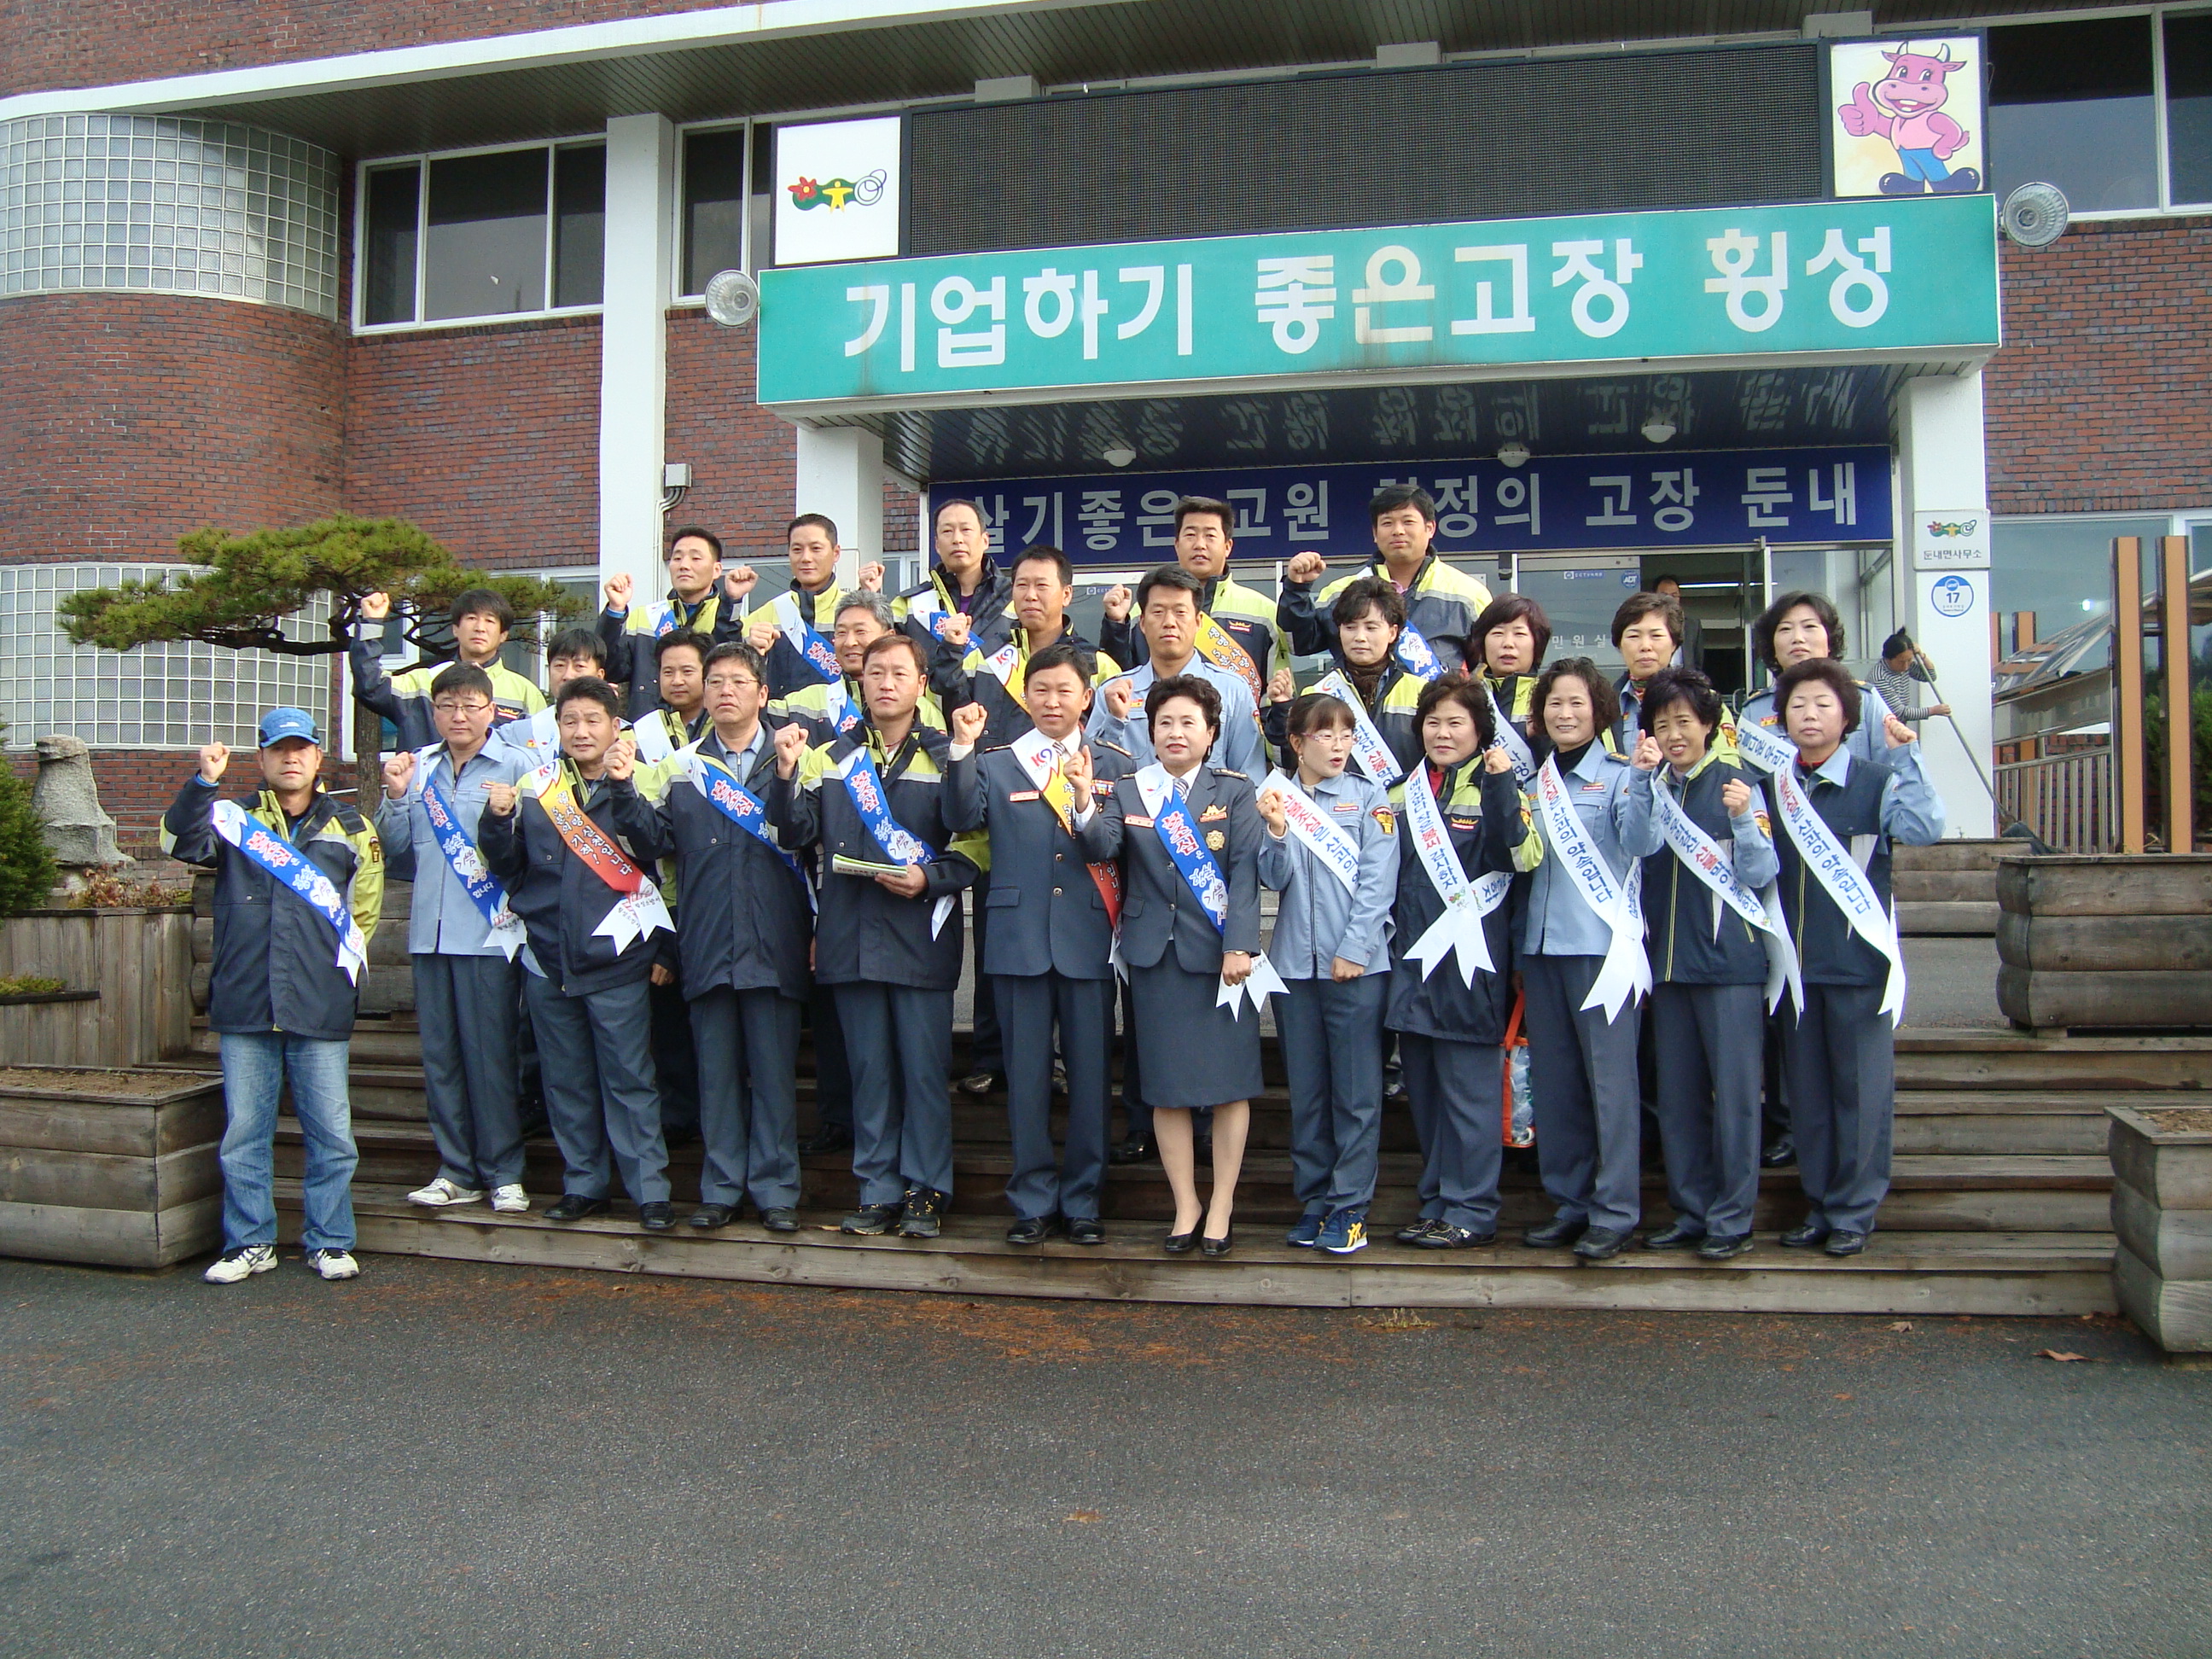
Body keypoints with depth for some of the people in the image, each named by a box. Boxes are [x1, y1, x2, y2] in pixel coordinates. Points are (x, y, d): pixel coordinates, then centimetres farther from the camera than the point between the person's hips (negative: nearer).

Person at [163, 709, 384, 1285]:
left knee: (331, 1133, 1)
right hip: (243, 1005, 1)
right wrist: (204, 782, -19)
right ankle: (249, 1243, 17)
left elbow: (364, 912, 18)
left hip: (320, 1010, 0)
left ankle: (329, 1243, 12)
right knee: (243, 1133, 6)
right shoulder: (234, 820, 12)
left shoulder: (351, 829, 12)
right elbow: (182, 843, -8)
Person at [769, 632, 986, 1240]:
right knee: (869, 1070, 9)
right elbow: (796, 833, 6)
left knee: (925, 1070, 1)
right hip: (851, 938, 3)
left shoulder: (946, 756, 3)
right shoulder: (829, 757, 12)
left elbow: (975, 844, -1)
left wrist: (929, 879, -15)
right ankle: (879, 1190, 18)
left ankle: (924, 1191, 12)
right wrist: (787, 773, -8)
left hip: (921, 937, -3)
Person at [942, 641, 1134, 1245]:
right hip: (1018, 937, 0)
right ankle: (1033, 1199, 18)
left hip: (1089, 938, 0)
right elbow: (962, 819, -9)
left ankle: (1082, 1199, 18)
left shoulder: (1115, 765, 8)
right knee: (1026, 1071, 6)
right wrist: (962, 749, -20)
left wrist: (1090, 817, -22)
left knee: (1089, 1071, 5)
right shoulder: (995, 764, 9)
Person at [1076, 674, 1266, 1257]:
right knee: (1167, 1084, 6)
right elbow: (1100, 849, -8)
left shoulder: (1234, 791, 3)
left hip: (1219, 953, -2)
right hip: (1155, 956, 2)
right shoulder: (1127, 792, 8)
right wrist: (1085, 800, -25)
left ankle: (1221, 1206, 15)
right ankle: (1186, 1204, 19)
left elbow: (1245, 870, -6)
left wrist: (1239, 944, -15)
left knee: (1230, 1082, 2)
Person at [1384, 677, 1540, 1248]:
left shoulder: (1495, 789, -2)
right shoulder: (1405, 794, 15)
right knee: (1423, 1089, 12)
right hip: (1414, 959, 6)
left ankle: (1471, 1212, 5)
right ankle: (1437, 1203, 23)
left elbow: (1526, 857, -20)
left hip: (1470, 960, -6)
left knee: (1469, 1089, -3)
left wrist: (1502, 789, -25)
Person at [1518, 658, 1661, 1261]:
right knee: (1553, 1080, 9)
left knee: (1609, 1075, -4)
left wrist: (1641, 781, -29)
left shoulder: (1619, 775, 0)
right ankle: (1570, 1202, 19)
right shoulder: (1536, 780, 15)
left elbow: (1641, 843, -16)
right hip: (1541, 941, 6)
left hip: (1600, 941, -6)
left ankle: (1616, 1209, 3)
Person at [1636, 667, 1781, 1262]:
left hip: (1729, 961, -5)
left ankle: (1731, 1218, 8)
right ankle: (1689, 1211, 20)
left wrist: (1744, 818, -23)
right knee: (1676, 1094, 10)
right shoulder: (1651, 788, 10)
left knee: (1734, 1090, -1)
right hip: (1667, 960, 5)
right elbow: (1642, 871, 12)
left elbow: (1761, 874, -6)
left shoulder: (1736, 785, -3)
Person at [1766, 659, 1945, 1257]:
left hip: (1859, 959, -4)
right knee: (1807, 1089, 11)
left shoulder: (1877, 781, -3)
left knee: (1861, 1087, 2)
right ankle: (1818, 1204, 22)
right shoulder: (1771, 787, 9)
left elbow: (1923, 829, -21)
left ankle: (1854, 1211, 12)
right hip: (1796, 960, 4)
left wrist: (1905, 757, -21)